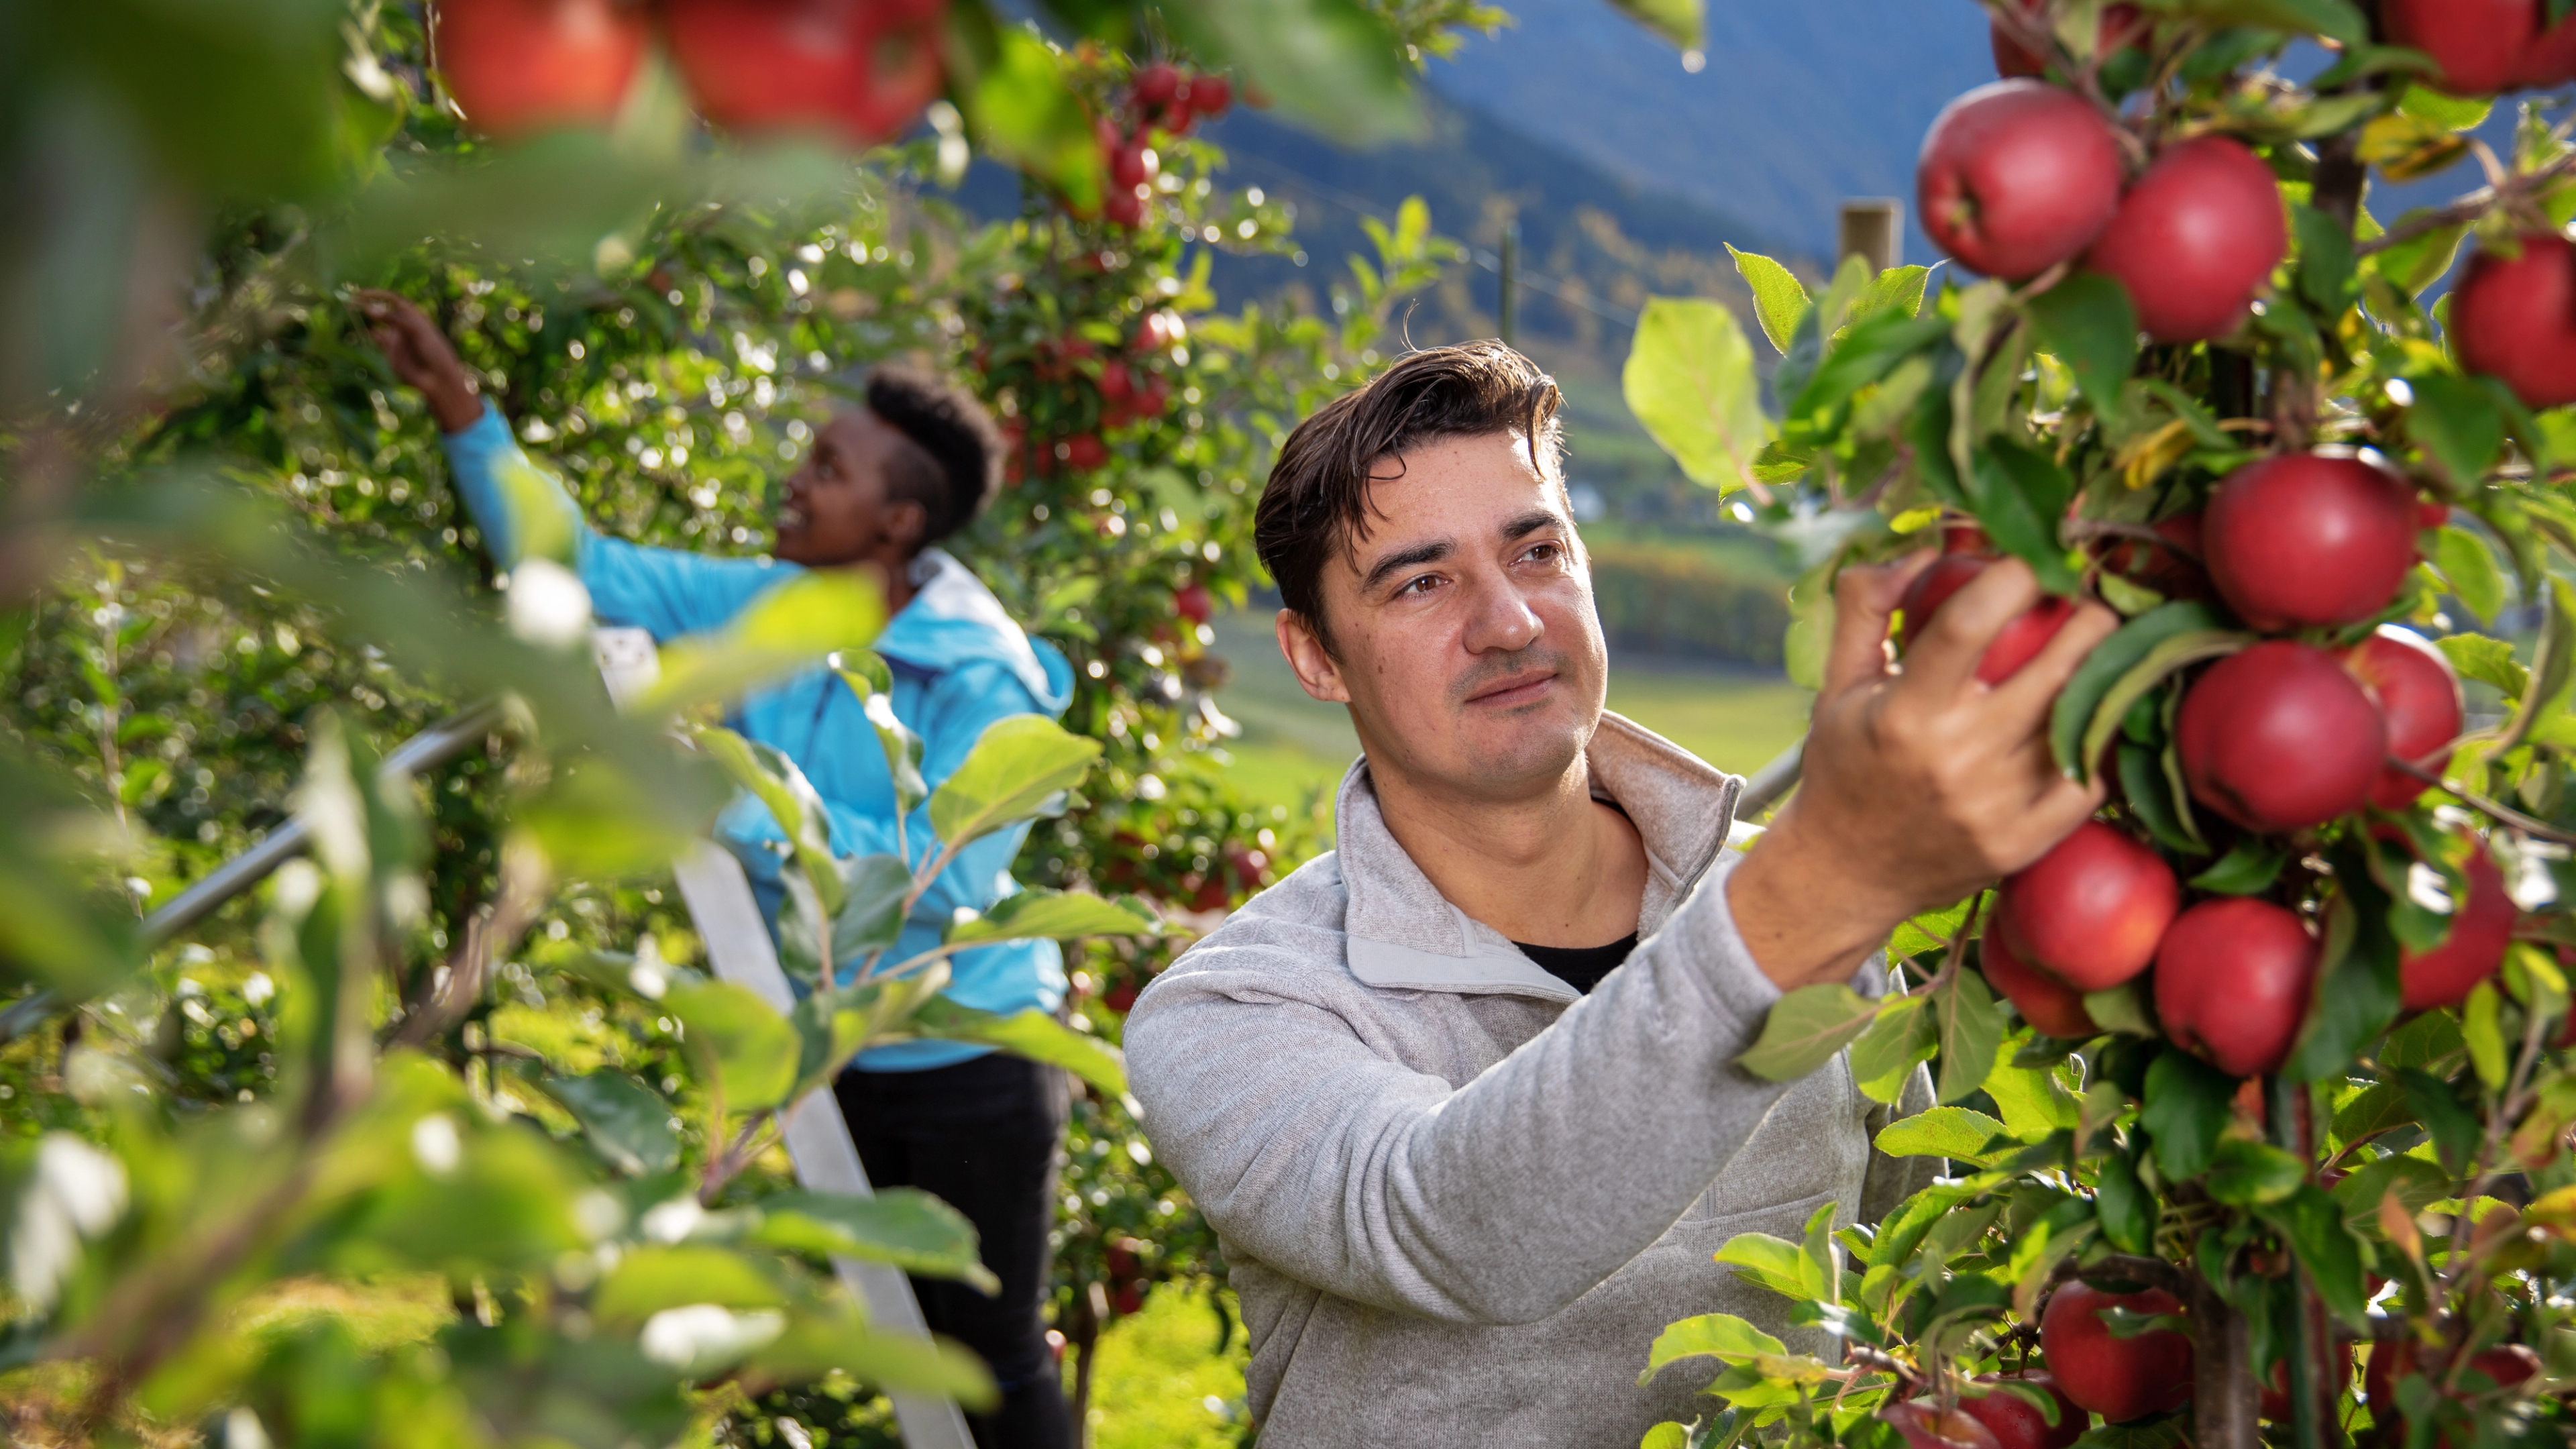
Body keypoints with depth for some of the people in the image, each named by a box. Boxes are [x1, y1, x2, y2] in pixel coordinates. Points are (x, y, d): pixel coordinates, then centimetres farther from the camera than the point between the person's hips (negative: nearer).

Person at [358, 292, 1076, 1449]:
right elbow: (580, 571, 0)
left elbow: (943, 880, -30)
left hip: (968, 1064, -7)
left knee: (993, 1354, 5)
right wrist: (459, 409, -8)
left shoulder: (982, 682, -23)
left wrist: (754, 810, -31)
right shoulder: (765, 611, -2)